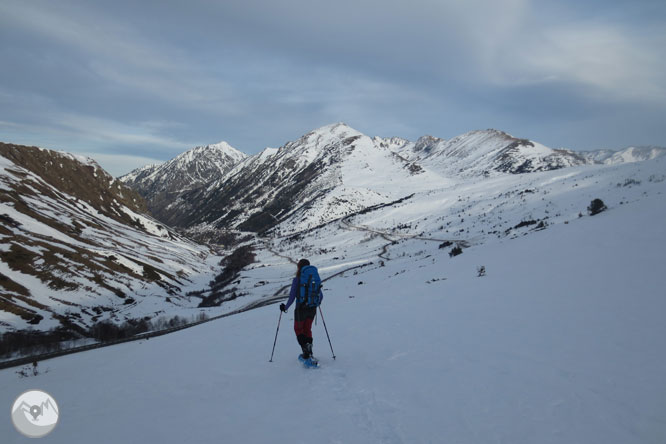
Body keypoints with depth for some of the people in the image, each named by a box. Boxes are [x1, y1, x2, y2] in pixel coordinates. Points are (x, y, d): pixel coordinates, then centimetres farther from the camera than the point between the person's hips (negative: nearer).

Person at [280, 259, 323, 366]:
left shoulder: (297, 280, -13)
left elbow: (292, 297, -14)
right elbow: (320, 296, 5)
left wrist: (285, 307, 1)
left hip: (301, 309, -4)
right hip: (312, 309, 4)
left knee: (298, 330, 13)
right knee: (307, 330, 21)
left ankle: (306, 352, -6)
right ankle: (309, 353, 16)